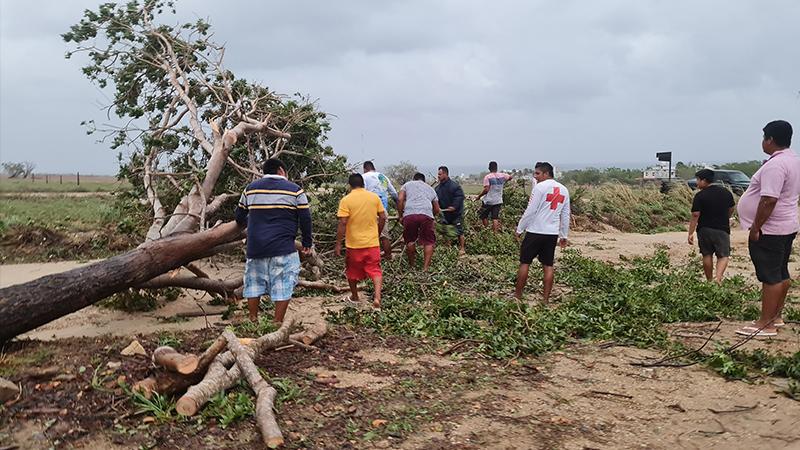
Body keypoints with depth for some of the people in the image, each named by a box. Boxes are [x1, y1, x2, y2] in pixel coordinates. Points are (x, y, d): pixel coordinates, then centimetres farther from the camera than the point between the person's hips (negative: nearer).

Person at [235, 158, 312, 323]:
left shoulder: (250, 188, 11)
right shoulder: (295, 190, 1)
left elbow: (240, 217, 20)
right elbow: (305, 219, 0)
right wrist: (307, 243, 12)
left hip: (255, 247, 4)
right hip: (283, 248, -4)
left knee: (254, 284, 16)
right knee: (283, 287, 3)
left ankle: (253, 321, 23)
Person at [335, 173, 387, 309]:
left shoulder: (346, 200, -10)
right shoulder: (375, 197, 0)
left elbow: (342, 223, -15)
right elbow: (383, 218, 2)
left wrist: (338, 244, -10)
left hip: (354, 243, -2)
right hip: (372, 242, 2)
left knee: (352, 271, 18)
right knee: (375, 270, 7)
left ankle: (354, 297, 33)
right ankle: (377, 297, -11)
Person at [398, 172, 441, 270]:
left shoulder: (407, 185, 27)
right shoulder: (430, 188, 32)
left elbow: (400, 200, 9)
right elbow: (437, 210, 30)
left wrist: (400, 215, 17)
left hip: (409, 214, 0)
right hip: (426, 214, 0)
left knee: (410, 241, 15)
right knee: (428, 242, 9)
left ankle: (412, 265, 25)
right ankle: (425, 267, 3)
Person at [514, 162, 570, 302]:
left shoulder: (540, 187, -10)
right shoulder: (564, 190, 11)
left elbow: (530, 211, -12)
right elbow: (565, 216, 14)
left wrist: (519, 229, -4)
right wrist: (564, 235, 20)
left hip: (535, 232, -6)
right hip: (553, 234, 6)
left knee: (524, 263, 4)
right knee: (548, 266, 9)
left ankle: (518, 295, 10)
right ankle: (545, 298, 11)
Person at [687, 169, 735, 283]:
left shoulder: (700, 196, -11)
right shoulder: (726, 192, 4)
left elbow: (695, 216, -14)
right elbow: (731, 209, 17)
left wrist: (690, 233, -11)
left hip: (704, 230, -2)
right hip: (722, 230, 2)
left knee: (707, 255, 12)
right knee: (723, 256, 7)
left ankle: (710, 281, 18)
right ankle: (718, 277, -16)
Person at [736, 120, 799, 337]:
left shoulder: (775, 164, -22)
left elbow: (769, 200, -28)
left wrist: (755, 227, -21)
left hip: (769, 230, -11)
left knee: (770, 276, -6)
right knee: (781, 274, 16)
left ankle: (766, 324, 0)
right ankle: (775, 317, 28)